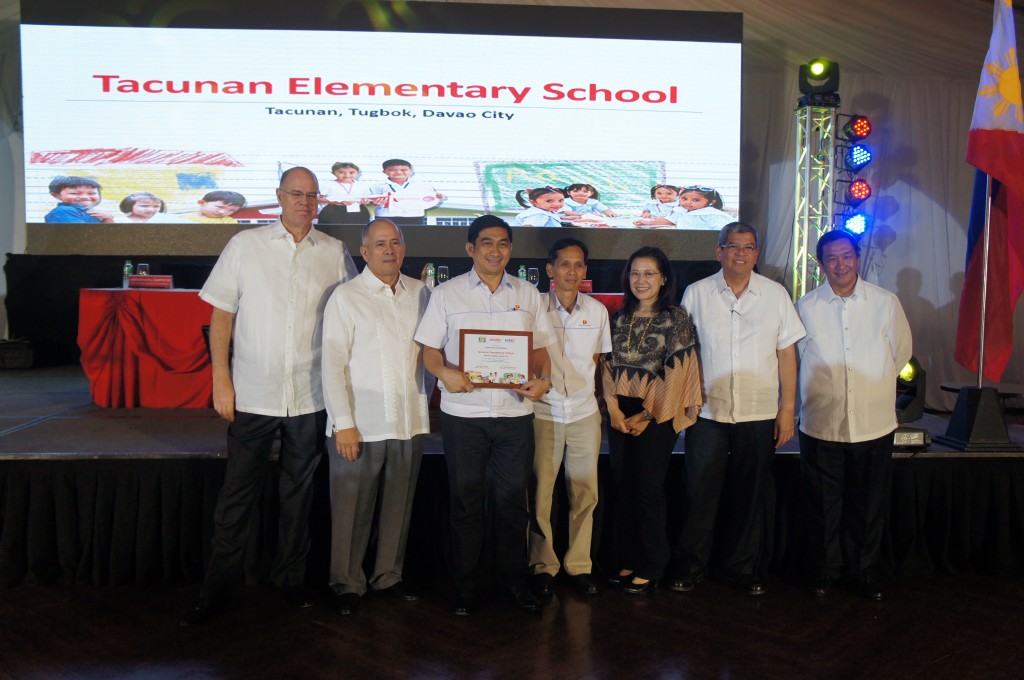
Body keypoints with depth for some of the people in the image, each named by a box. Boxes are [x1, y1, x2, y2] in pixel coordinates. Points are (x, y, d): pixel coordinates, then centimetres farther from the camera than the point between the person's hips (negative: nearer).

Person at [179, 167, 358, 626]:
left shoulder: (335, 253, 5)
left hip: (310, 398, 2)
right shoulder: (245, 245, 2)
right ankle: (216, 588, 19)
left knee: (298, 493, 13)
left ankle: (291, 579, 28)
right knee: (237, 494, 5)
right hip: (252, 394, -1)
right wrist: (221, 380, -4)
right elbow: (221, 314, 2)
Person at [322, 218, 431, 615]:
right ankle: (347, 584, 22)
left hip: (409, 422, 4)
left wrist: (425, 397, 10)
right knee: (352, 508, 5)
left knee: (398, 504, 13)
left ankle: (388, 575, 30)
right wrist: (344, 422, -11)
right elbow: (333, 363, -6)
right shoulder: (346, 297, -2)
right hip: (359, 424, -3)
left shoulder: (420, 294, 8)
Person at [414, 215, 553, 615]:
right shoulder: (447, 294, 4)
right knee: (466, 500, 7)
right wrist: (444, 373, -18)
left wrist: (543, 380, -8)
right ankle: (466, 583, 22)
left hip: (515, 412, 2)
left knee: (511, 500, 8)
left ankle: (513, 578, 24)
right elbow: (429, 349, 3)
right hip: (463, 412, -1)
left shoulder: (528, 294, 10)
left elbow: (540, 348, 11)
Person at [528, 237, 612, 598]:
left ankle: (579, 564, 22)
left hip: (585, 412, 3)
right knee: (540, 493, 2)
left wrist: (585, 389, 7)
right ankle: (542, 565, 18)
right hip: (544, 412, -3)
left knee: (586, 493, 7)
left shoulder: (597, 311, 5)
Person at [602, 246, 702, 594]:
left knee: (648, 490, 0)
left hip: (656, 417, -4)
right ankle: (627, 559, 22)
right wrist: (614, 408, -5)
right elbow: (608, 364, 8)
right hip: (620, 416, 5)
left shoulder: (677, 318, -4)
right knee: (623, 488, 8)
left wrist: (646, 414, -10)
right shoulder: (619, 317, 10)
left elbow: (676, 370, -9)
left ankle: (651, 566, 14)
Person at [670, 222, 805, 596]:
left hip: (759, 414, 1)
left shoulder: (775, 294, 5)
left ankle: (744, 568, 25)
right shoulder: (696, 293, 3)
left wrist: (788, 407, 1)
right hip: (707, 411, -1)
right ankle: (689, 568, 18)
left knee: (751, 495, 9)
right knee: (700, 494, 4)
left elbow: (786, 352, 6)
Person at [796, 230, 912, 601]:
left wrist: (872, 386, 13)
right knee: (823, 505, 10)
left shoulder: (886, 303, -1)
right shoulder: (806, 306, -2)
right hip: (821, 425, 0)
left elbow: (901, 352, 12)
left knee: (870, 506, 12)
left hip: (874, 425, 1)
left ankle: (865, 571, 31)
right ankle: (826, 570, 28)